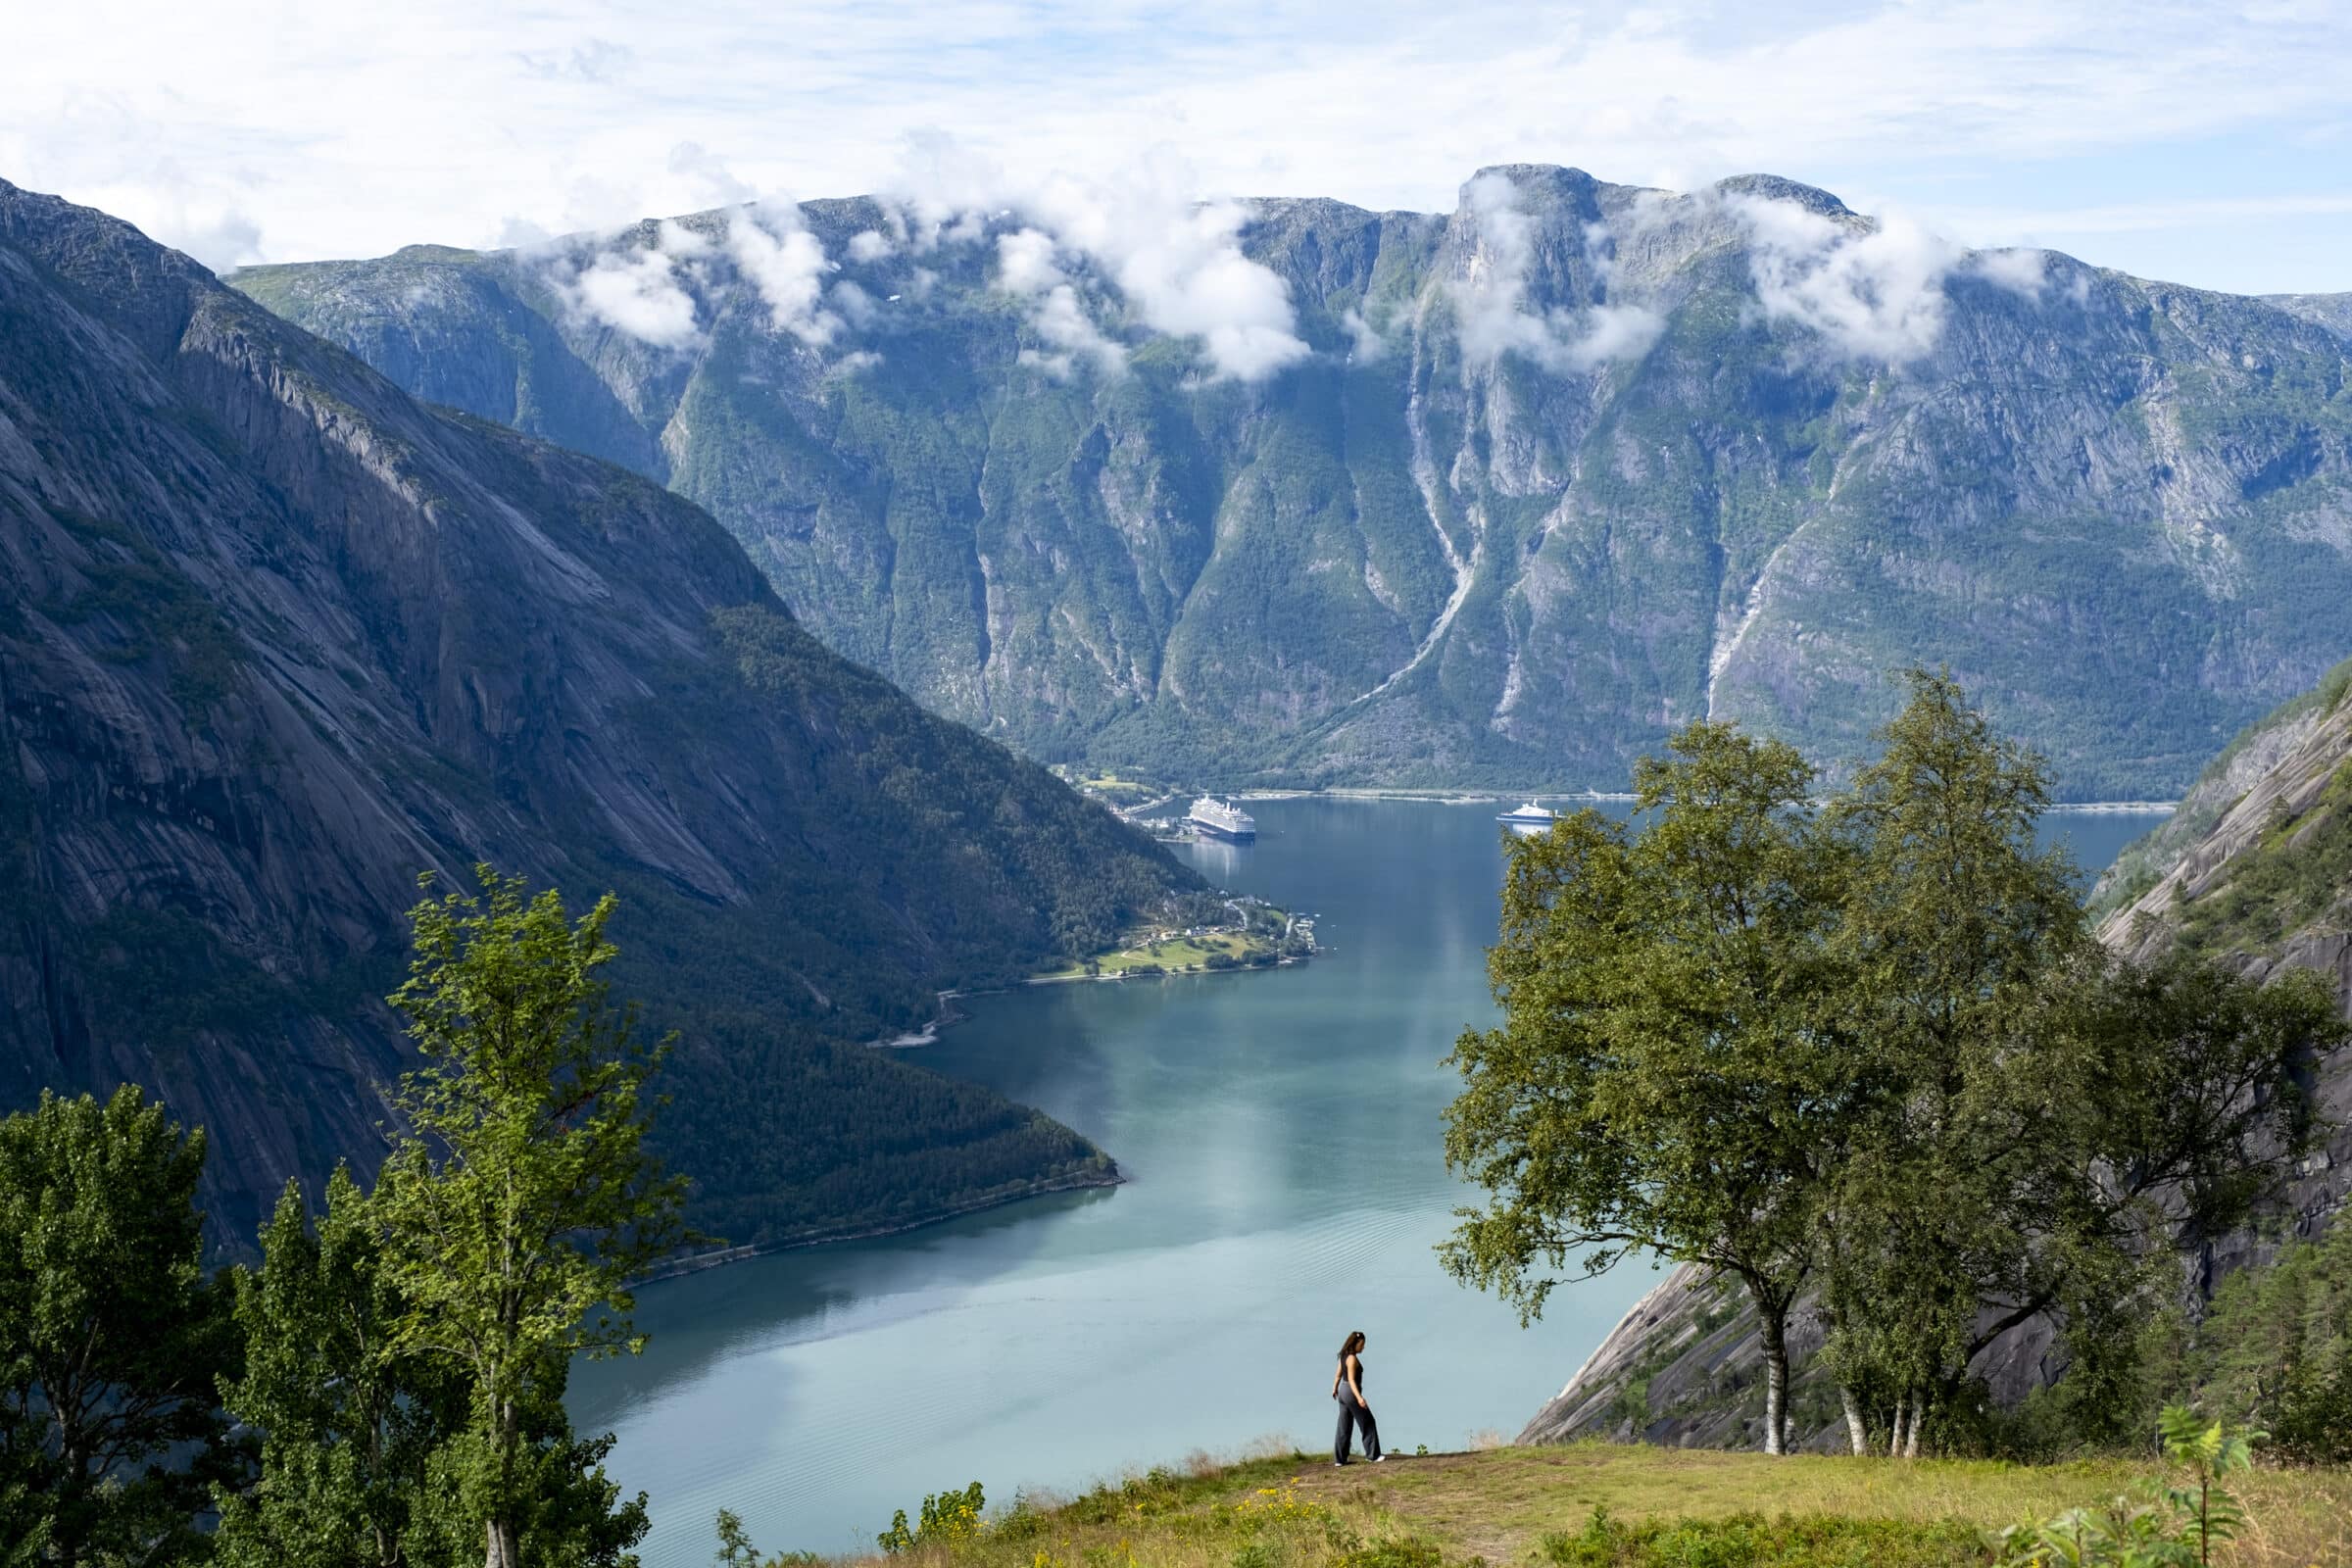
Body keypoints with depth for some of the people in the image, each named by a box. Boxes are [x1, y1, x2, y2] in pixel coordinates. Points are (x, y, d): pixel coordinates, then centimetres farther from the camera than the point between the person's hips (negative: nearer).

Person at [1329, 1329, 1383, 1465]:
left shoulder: (1344, 1356, 9)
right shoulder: (1352, 1358, -18)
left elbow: (1338, 1375, 21)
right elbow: (1351, 1379, -26)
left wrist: (1335, 1389, 37)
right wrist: (1359, 1397, -33)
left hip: (1343, 1392, 9)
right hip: (1351, 1393, -9)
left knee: (1344, 1427, 11)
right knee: (1367, 1423, 1)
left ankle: (1339, 1459, 12)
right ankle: (1373, 1455, 3)